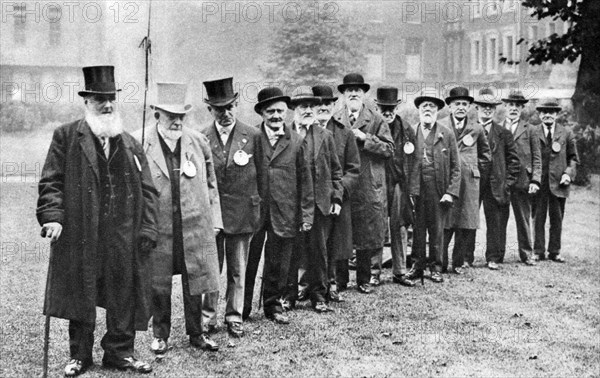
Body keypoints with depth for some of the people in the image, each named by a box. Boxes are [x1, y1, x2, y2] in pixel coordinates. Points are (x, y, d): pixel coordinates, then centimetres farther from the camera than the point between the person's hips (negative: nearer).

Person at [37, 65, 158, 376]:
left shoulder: (130, 144, 13)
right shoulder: (66, 137, 4)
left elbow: (147, 189, 10)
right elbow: (51, 182, -1)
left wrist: (148, 227, 1)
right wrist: (52, 216, -14)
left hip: (124, 238, 3)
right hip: (79, 236, -2)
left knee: (124, 298, 7)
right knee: (80, 297, 7)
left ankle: (119, 353, 21)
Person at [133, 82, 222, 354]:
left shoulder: (198, 142, 3)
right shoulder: (138, 144, -5)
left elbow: (210, 184, 11)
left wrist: (215, 219, 8)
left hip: (195, 227, 2)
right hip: (157, 227, -2)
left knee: (195, 283, 10)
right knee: (158, 286, 10)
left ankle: (196, 333, 27)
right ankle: (160, 335, 28)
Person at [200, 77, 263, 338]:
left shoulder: (253, 136, 0)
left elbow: (260, 175, 5)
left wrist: (258, 208, 5)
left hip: (242, 213, 0)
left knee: (238, 271, 8)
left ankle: (234, 317, 20)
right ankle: (208, 317, 17)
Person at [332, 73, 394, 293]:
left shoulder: (376, 121, 6)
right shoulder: (334, 121, 9)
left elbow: (389, 149, -3)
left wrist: (365, 138, -12)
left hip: (369, 187, -1)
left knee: (366, 235, 3)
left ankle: (364, 279, 15)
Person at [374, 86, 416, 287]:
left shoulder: (406, 130, 7)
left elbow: (412, 160, 8)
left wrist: (411, 186, 3)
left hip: (399, 185, 2)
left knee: (400, 227, 5)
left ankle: (400, 272, 13)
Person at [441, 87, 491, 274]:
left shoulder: (476, 128, 9)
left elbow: (486, 155, 21)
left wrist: (478, 171, 13)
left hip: (469, 181, 2)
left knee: (466, 225, 3)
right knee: (444, 225, -4)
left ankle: (458, 263, 13)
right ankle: (440, 263, 5)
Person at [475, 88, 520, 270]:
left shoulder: (504, 134, 7)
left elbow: (513, 160, 9)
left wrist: (507, 183, 0)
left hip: (495, 185, 1)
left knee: (495, 223, 4)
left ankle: (493, 258, 13)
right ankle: (466, 258, 10)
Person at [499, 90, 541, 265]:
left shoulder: (529, 130, 7)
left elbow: (537, 158, 4)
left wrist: (535, 181, -6)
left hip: (522, 181, 0)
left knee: (524, 220, 6)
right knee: (498, 220, 4)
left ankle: (526, 254, 16)